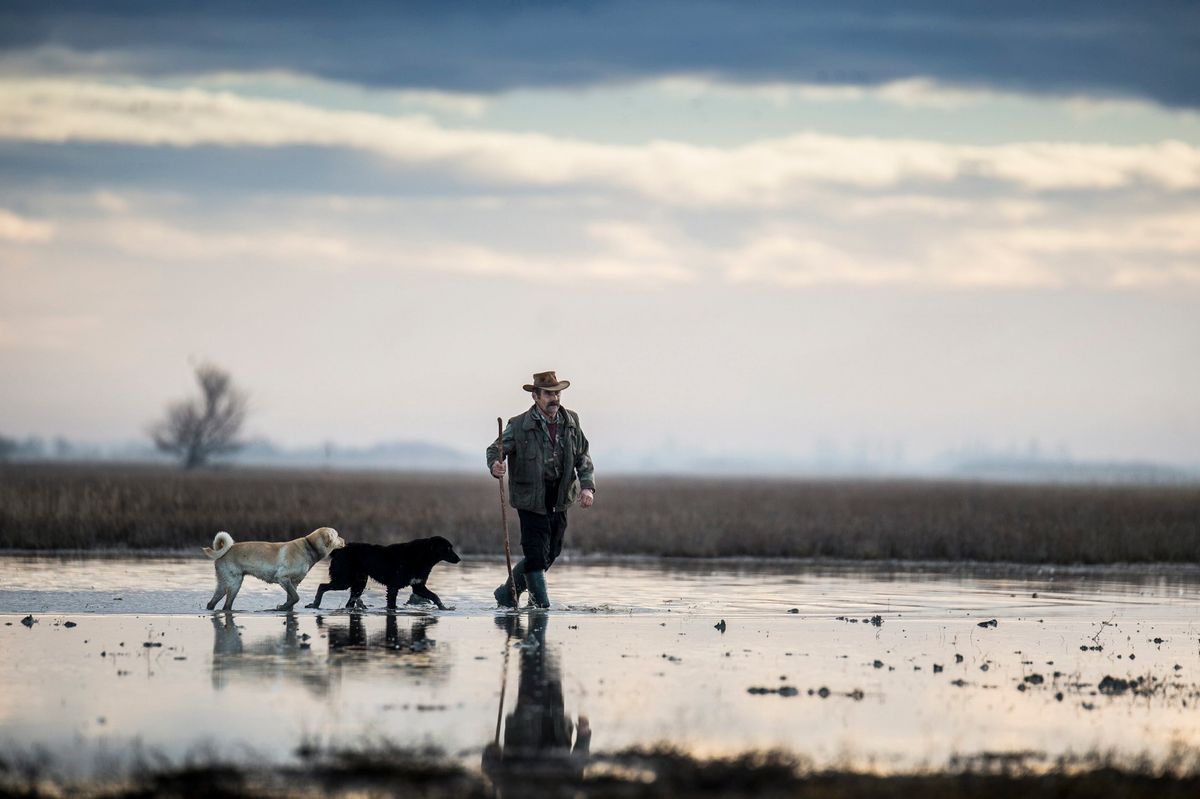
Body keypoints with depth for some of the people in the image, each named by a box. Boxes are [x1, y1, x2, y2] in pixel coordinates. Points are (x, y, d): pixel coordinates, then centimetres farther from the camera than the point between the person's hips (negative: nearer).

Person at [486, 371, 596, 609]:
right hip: (531, 500, -5)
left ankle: (508, 593, 28)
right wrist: (495, 466, -29)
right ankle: (542, 606, 2)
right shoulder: (519, 426, -9)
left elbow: (583, 458, 11)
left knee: (550, 554, 11)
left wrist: (587, 486, -3)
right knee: (536, 556, -9)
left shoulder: (571, 422, 5)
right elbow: (494, 449, -5)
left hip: (560, 500, 5)